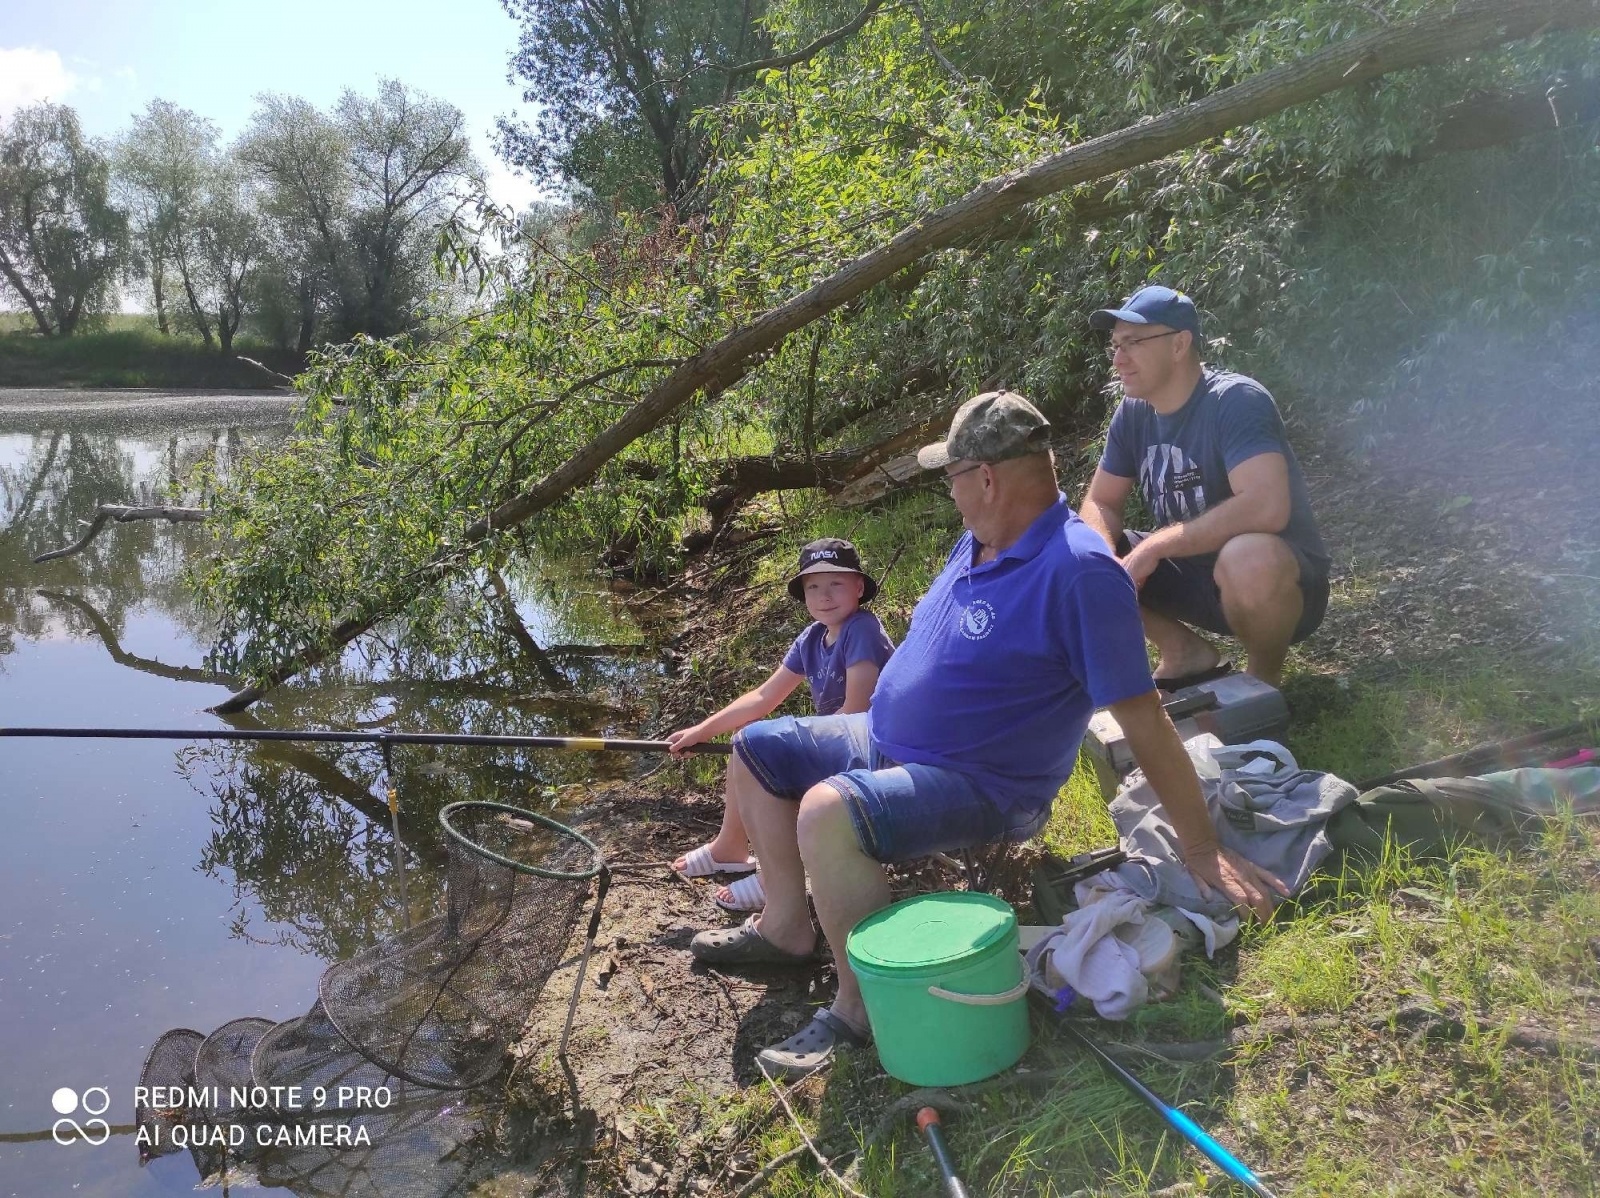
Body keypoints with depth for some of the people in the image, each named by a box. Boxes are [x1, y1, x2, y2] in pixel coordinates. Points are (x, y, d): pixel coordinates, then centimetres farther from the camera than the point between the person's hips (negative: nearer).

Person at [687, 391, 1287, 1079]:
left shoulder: (1078, 570, -25)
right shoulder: (977, 544, 5)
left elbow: (1143, 720, -24)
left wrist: (1202, 850, -21)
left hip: (982, 787, -9)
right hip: (887, 741, 10)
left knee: (826, 811, -34)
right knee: (755, 751, 13)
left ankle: (862, 1008, -14)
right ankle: (789, 926, 17)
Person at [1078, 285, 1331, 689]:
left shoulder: (1235, 401, -23)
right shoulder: (1132, 413, -2)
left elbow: (1267, 508, -37)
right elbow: (1100, 504, 3)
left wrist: (1153, 546, -30)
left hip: (1278, 579, -6)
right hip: (1194, 576, 7)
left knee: (1248, 558, -41)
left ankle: (1264, 680, -9)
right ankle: (1187, 654, 7)